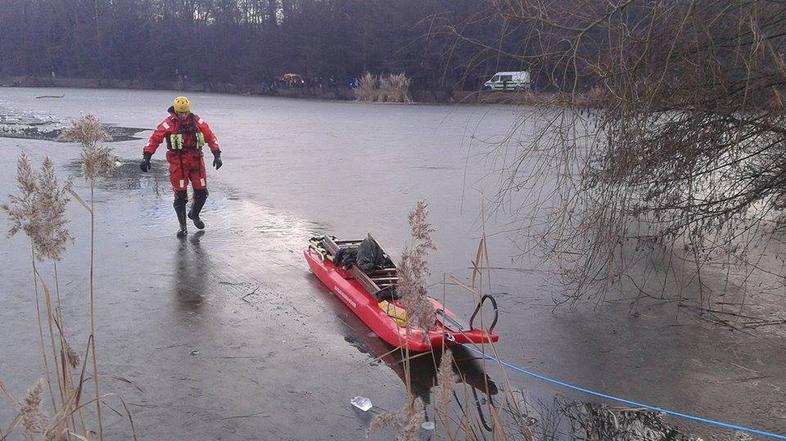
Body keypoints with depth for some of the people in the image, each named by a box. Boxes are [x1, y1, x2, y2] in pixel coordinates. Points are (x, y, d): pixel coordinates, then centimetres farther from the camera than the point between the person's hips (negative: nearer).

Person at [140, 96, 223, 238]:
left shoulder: (197, 121, 4)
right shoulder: (168, 123, -5)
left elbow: (210, 137, 7)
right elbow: (154, 139, -9)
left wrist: (217, 155, -1)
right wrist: (146, 157, -18)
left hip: (196, 161, 3)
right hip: (177, 162, -3)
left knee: (201, 192, 5)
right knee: (180, 195, -4)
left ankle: (194, 214, 35)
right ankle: (183, 227, 9)